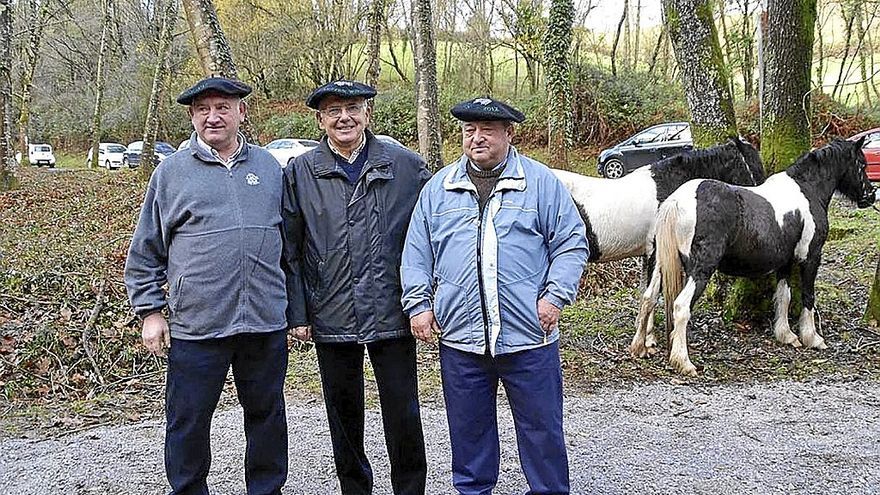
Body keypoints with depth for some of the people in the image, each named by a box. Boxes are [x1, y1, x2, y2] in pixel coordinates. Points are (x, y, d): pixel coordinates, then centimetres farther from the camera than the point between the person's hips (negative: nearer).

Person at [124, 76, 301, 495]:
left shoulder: (269, 168, 10)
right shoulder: (172, 172, 3)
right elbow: (145, 251, 6)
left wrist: (297, 308, 12)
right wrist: (150, 312, 1)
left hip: (266, 322, 2)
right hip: (195, 325, -2)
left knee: (267, 416, 14)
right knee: (188, 423, 8)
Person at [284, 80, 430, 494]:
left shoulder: (407, 166, 2)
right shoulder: (299, 173, 3)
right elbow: (288, 249, 5)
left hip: (392, 315, -1)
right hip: (331, 318, 1)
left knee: (403, 417, 5)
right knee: (344, 416, 14)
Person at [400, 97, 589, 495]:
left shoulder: (541, 182, 1)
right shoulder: (438, 188, 8)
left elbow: (571, 243, 2)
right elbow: (416, 253, 10)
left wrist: (556, 296, -8)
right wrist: (419, 304, 2)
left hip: (528, 334, -2)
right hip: (459, 336, 2)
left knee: (541, 425, 9)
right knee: (468, 428, 14)